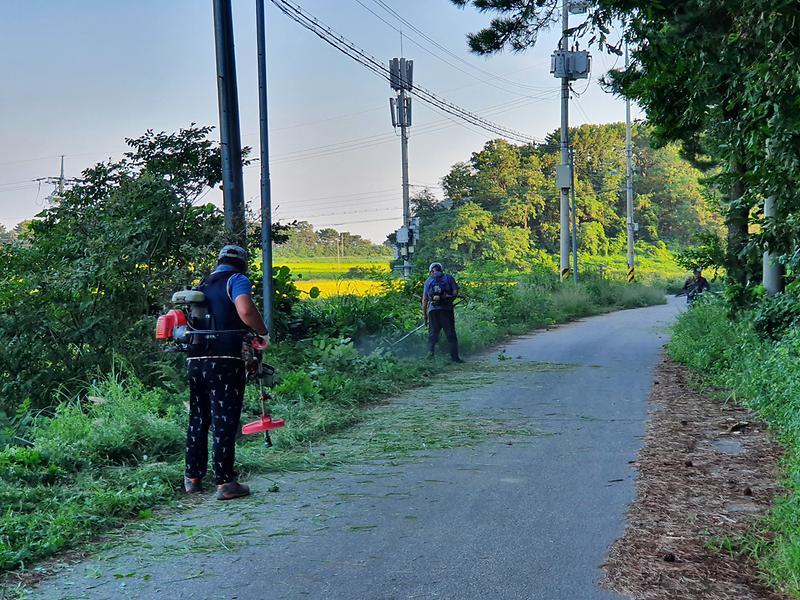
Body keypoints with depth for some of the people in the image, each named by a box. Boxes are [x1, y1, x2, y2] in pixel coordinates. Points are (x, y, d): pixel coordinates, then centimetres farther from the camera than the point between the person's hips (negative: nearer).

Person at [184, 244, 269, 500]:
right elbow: (245, 310, -19)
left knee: (197, 420, 17)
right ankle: (224, 482, -1)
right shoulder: (237, 280, 0)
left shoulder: (202, 285, 21)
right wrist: (263, 331, -5)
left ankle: (192, 478, 25)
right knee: (224, 422, -3)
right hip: (224, 361, -7)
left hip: (195, 361, 7)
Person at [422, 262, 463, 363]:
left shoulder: (428, 281, 13)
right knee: (451, 334, 5)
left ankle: (430, 351, -6)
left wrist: (425, 316, 15)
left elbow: (424, 300, 10)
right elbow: (455, 292, -3)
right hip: (446, 309, -1)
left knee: (432, 334, 12)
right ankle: (454, 356, 2)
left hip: (432, 310, 1)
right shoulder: (448, 277, 9)